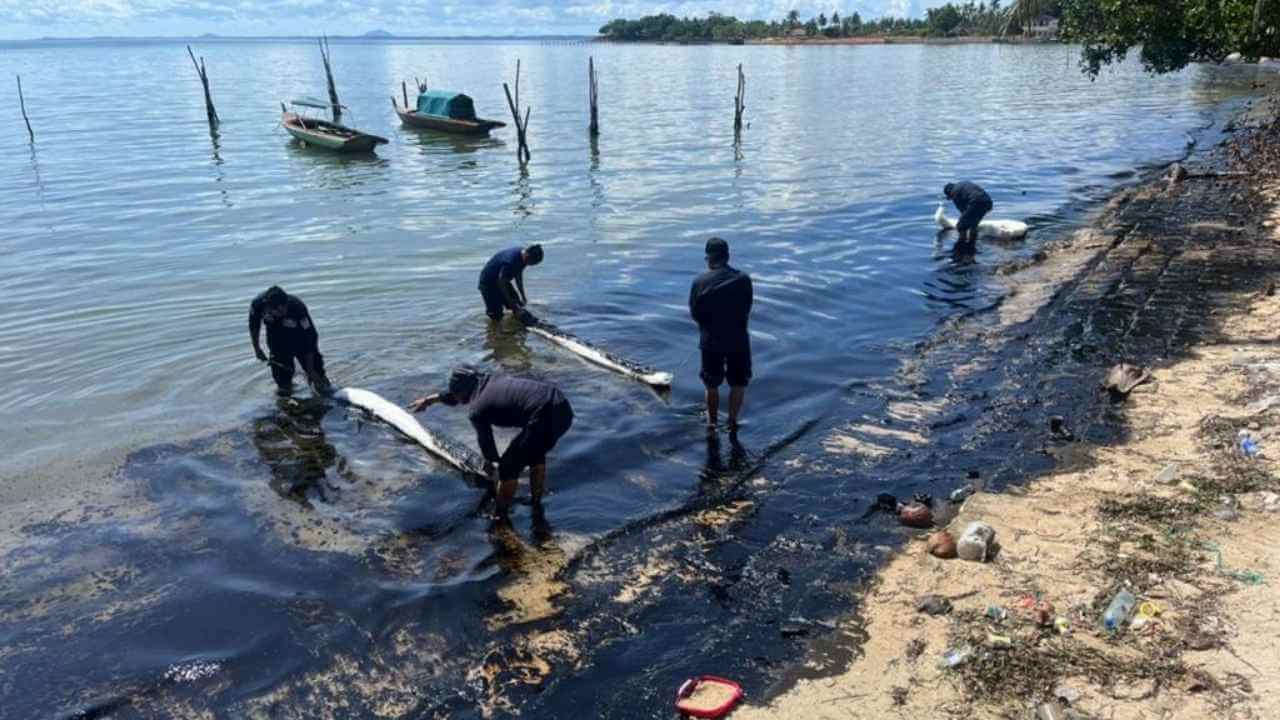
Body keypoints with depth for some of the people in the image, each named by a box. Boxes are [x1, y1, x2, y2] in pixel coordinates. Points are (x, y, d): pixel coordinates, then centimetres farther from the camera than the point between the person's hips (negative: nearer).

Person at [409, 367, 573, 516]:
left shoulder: (478, 410, 3)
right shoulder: (490, 380, 23)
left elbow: (486, 444, 16)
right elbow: (461, 391, 41)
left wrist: (492, 472, 36)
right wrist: (430, 399, 55)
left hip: (545, 419, -8)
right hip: (564, 407, 8)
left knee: (508, 469, 12)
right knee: (536, 454, 33)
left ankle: (500, 518, 28)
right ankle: (537, 504, 44)